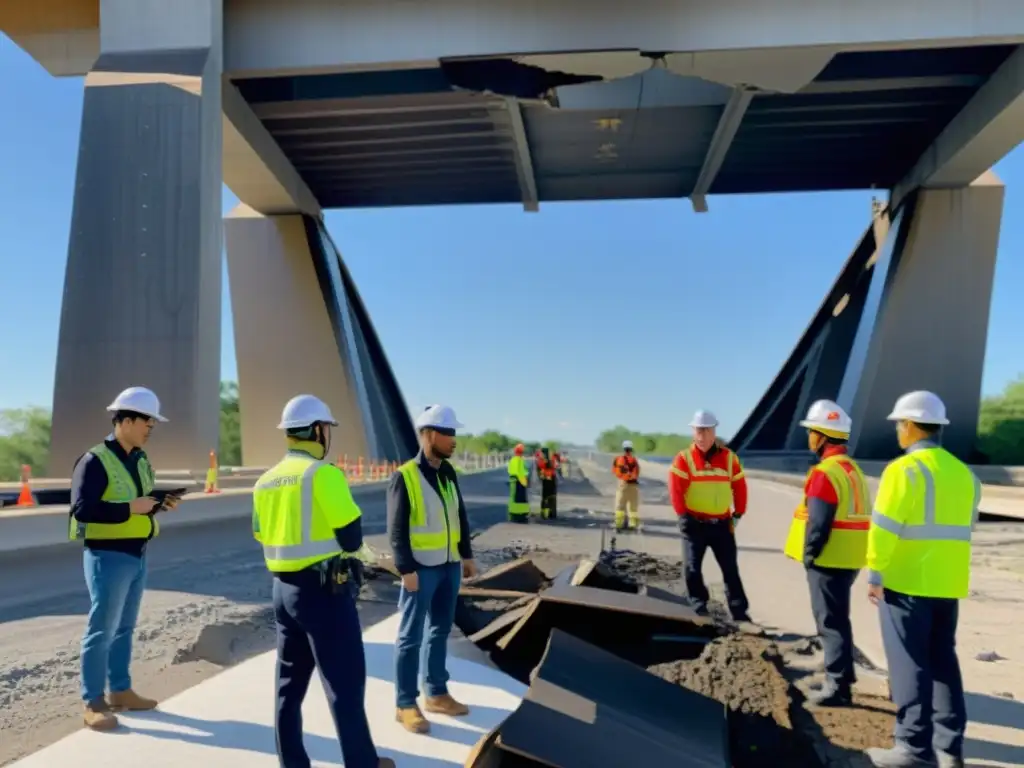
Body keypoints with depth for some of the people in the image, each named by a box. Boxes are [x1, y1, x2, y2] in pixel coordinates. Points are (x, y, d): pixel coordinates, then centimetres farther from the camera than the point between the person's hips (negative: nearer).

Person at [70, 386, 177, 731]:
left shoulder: (139, 459, 11)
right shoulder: (95, 461, -15)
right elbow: (82, 509, -23)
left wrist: (160, 504, 1)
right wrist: (130, 508, -23)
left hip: (137, 557, 8)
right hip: (108, 557, -8)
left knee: (125, 628, 16)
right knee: (101, 631, 0)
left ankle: (120, 691, 27)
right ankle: (93, 703, 10)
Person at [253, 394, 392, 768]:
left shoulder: (266, 481, 9)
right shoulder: (323, 473, -15)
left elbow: (263, 535, 12)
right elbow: (352, 536, -14)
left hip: (284, 589, 8)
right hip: (326, 590, -8)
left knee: (291, 681, 16)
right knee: (345, 681, 4)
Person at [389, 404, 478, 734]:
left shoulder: (448, 472, 7)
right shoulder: (404, 476, -14)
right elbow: (396, 529, -14)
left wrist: (466, 555, 15)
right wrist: (406, 569, -17)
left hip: (449, 565, 7)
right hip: (421, 569, -7)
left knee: (440, 631, 16)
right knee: (411, 636, 2)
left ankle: (436, 694, 28)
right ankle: (405, 705, 12)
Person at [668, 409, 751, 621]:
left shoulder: (729, 457, 3)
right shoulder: (684, 458, -6)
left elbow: (740, 487, 8)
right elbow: (675, 490, -10)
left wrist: (737, 515, 4)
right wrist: (683, 516, -13)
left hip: (722, 523, 2)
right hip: (695, 523, -2)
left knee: (730, 569, 7)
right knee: (693, 568, 0)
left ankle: (739, 612, 14)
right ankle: (699, 607, 13)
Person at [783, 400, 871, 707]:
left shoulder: (825, 472, -19)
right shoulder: (852, 468, 13)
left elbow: (819, 523, -22)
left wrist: (809, 556, -12)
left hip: (828, 559, -10)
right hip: (846, 559, 10)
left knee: (831, 622, -2)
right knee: (837, 619, 20)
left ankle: (838, 686, 3)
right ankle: (841, 678, 30)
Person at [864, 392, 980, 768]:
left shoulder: (904, 469, -14)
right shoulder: (963, 473, 11)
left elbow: (884, 528, -18)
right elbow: (963, 528, 15)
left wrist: (875, 574, -11)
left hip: (906, 582, -7)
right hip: (948, 584, 7)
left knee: (909, 665, 0)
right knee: (943, 662, 15)